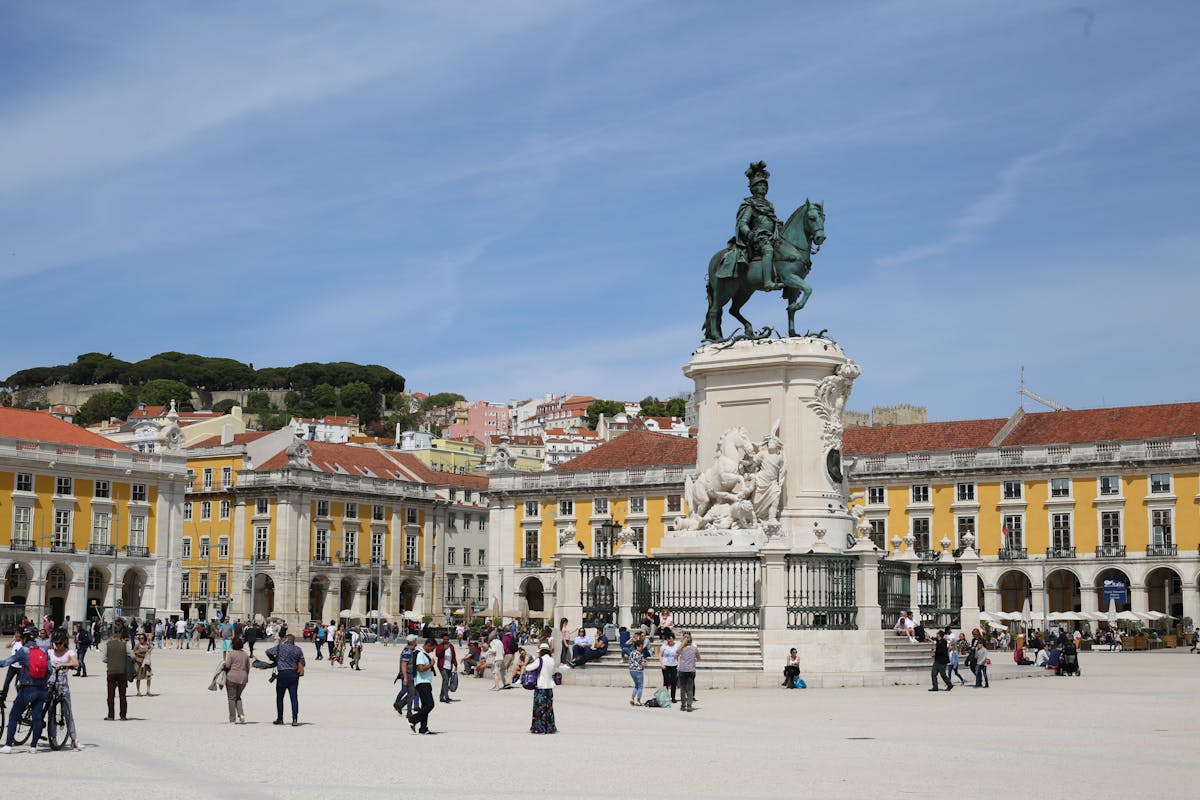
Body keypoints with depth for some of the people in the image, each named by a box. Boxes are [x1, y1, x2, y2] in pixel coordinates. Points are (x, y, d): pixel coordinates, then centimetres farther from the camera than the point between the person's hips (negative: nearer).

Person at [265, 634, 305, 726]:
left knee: (279, 697, 11)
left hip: (282, 674, -3)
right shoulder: (298, 650, 5)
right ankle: (295, 719, -6)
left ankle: (280, 719, 15)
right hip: (294, 674, 3)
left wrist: (274, 659, 11)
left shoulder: (280, 647, -5)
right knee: (294, 697, 2)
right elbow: (302, 663, 6)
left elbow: (269, 652, -7)